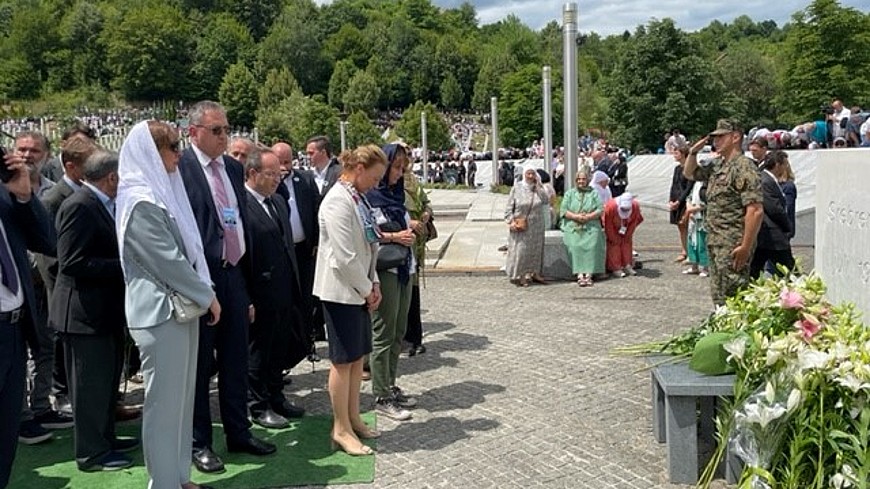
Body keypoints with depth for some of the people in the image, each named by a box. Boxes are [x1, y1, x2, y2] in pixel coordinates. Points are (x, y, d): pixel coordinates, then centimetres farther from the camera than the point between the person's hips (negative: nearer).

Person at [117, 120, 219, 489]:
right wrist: (207, 296, -8)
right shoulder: (142, 201, -16)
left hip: (180, 307, 9)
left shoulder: (160, 192, 13)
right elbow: (168, 261, -18)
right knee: (164, 402, 1)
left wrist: (202, 295, 9)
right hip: (162, 311, -9)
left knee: (180, 398, 15)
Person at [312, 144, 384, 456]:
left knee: (358, 357, 15)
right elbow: (344, 257, -22)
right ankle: (341, 430, 14)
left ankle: (353, 419, 28)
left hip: (359, 289, 9)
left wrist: (373, 283, 5)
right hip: (341, 290, -9)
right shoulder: (338, 202, -19)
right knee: (343, 360, 1)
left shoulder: (356, 198, 10)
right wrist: (367, 290, -11)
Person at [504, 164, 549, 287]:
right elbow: (509, 206, -3)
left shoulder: (538, 188, 5)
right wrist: (510, 221, -14)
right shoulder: (517, 188, -3)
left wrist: (538, 186, -10)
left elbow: (546, 201, -11)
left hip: (536, 226, 4)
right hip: (520, 227, -4)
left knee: (535, 250, 11)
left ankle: (534, 273, 22)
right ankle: (518, 275, 2)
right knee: (519, 250, -4)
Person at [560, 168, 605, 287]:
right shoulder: (569, 193, 17)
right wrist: (575, 216, -10)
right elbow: (563, 211, 6)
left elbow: (600, 210, 5)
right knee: (575, 246, -25)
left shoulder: (594, 193, 16)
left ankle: (589, 274, -27)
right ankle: (580, 275, -30)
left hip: (591, 227, 0)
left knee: (592, 245, -25)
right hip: (573, 228, 0)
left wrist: (588, 216, -12)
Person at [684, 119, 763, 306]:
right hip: (714, 243, 9)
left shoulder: (744, 167, -14)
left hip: (733, 246, -9)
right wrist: (694, 152, 11)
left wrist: (746, 247, -23)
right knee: (718, 296, 15)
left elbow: (755, 210, -20)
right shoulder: (716, 165, 14)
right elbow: (689, 173, 31)